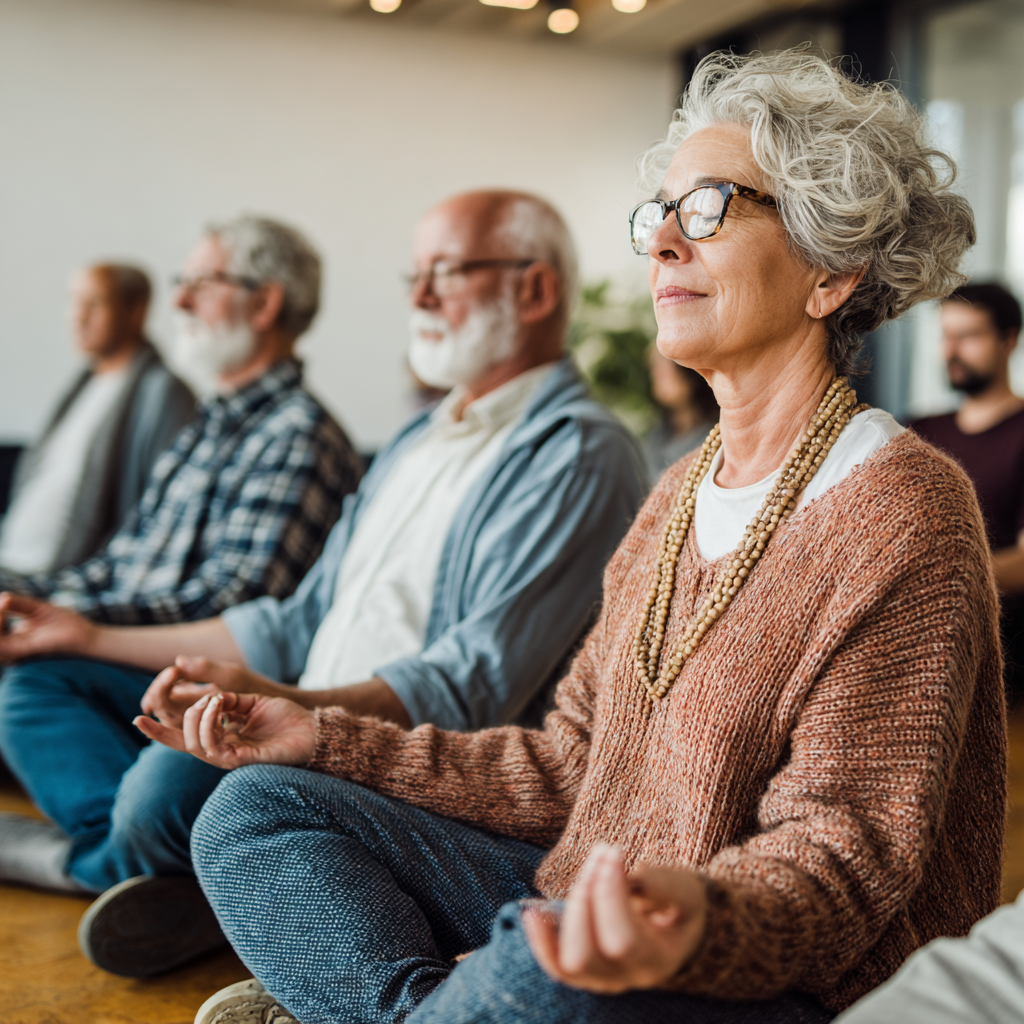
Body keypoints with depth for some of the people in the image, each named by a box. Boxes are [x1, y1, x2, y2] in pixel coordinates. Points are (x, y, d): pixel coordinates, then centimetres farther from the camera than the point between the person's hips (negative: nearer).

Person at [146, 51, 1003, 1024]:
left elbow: (844, 848, -19)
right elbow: (572, 766, 12)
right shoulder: (681, 493, 12)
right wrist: (327, 742, 7)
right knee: (256, 809, 1)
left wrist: (699, 919, -41)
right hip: (595, 909, 8)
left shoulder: (905, 510, -14)